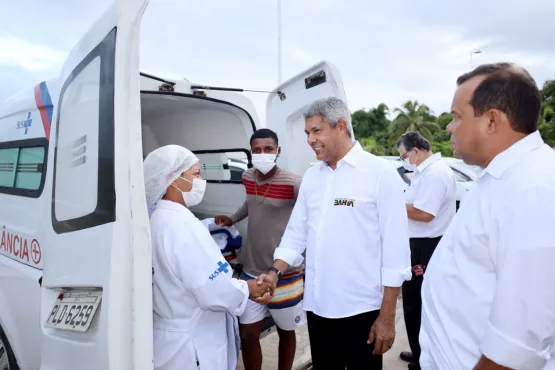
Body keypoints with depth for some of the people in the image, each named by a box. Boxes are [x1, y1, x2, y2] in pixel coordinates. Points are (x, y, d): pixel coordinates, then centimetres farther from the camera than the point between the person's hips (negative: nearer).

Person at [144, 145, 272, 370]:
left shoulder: (162, 218, 5)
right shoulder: (181, 225, -26)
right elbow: (215, 292, -28)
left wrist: (241, 286, 7)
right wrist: (248, 289, -10)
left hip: (178, 334, 9)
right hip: (191, 344, -9)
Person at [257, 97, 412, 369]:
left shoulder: (380, 172, -9)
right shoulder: (311, 176, 8)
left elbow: (395, 246, -10)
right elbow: (296, 232, 11)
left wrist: (387, 316, -10)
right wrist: (275, 271, -5)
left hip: (362, 308, -5)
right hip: (317, 305, 5)